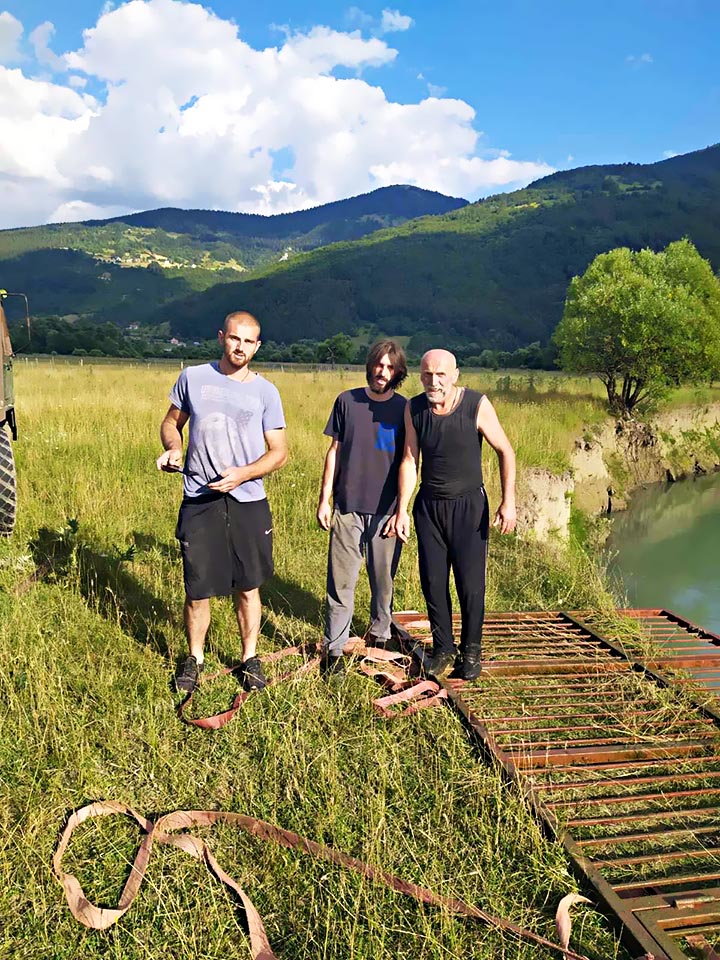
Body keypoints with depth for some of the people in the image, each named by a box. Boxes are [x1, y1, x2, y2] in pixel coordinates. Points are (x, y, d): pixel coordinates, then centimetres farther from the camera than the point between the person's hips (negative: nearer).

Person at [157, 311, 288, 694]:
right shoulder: (193, 377, 3)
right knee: (197, 589, 5)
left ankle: (250, 657, 28)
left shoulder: (265, 391, 1)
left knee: (247, 587, 11)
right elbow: (171, 421, 15)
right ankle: (194, 658, 28)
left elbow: (279, 451, 2)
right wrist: (172, 447, -8)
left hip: (248, 503, 0)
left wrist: (243, 474, -14)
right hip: (199, 503, 0)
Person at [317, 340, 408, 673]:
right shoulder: (347, 401, 3)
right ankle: (334, 647, 11)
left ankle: (379, 635, 31)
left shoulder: (405, 409, 2)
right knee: (341, 580, 2)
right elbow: (334, 451, 6)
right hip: (348, 508, 0)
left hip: (386, 510, 1)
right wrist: (324, 499, 2)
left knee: (383, 579, 11)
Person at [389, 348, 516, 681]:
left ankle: (470, 651, 20)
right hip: (428, 506, 3)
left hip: (469, 505, -3)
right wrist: (402, 510, -2)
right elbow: (409, 460, 1)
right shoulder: (414, 409, -4)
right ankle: (443, 649, 24)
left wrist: (508, 501, -12)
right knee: (433, 582, 6)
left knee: (471, 584, 0)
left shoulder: (477, 405, -14)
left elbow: (505, 451, -6)